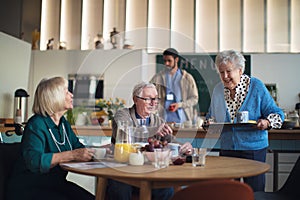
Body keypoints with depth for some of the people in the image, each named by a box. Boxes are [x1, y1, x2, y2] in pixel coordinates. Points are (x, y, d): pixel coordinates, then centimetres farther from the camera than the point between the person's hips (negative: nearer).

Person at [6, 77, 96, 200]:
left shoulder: (63, 123, 9)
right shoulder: (36, 125, -16)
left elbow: (78, 147, 15)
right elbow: (34, 161, -30)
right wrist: (72, 155, -34)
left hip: (56, 184, 7)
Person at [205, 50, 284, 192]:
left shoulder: (256, 86, -6)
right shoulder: (218, 90, 6)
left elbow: (277, 115, -5)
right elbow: (211, 115, 17)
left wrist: (267, 122, -26)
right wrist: (211, 122, -6)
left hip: (253, 149, -3)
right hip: (226, 149, 4)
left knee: (254, 192, 5)